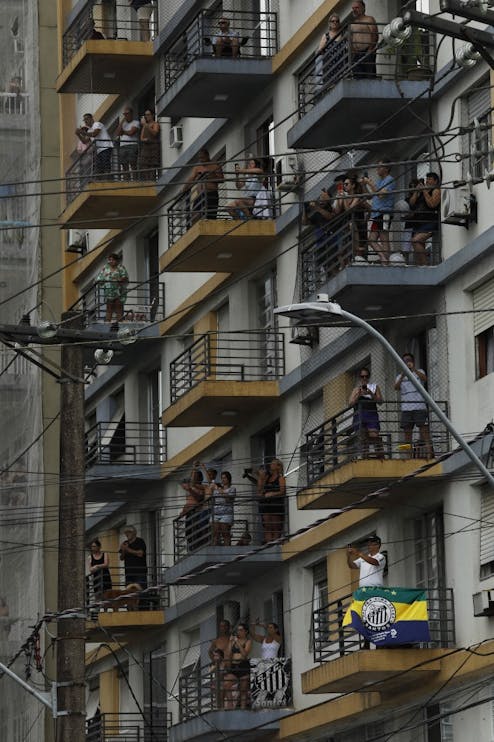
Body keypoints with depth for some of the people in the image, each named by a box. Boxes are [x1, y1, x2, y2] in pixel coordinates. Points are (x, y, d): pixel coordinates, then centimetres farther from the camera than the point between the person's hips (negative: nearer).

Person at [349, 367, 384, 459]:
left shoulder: (375, 387, 14)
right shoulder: (356, 389, 19)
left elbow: (380, 401, 5)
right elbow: (351, 402, 8)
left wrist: (371, 394, -11)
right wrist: (359, 394, -6)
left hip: (371, 414, -2)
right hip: (359, 415, 2)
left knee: (374, 436, -16)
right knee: (362, 439, -2)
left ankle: (381, 456, -20)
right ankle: (364, 457, -2)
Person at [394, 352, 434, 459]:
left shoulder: (419, 372, 10)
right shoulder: (400, 377, 17)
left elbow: (424, 379, -13)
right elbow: (396, 387, -3)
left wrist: (413, 369, -28)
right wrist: (402, 376, -21)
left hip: (420, 407, -3)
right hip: (406, 409, 3)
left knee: (424, 430, -10)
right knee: (407, 433, 0)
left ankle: (429, 453, -16)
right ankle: (409, 455, 0)